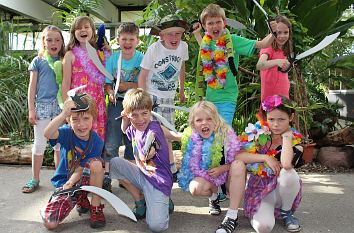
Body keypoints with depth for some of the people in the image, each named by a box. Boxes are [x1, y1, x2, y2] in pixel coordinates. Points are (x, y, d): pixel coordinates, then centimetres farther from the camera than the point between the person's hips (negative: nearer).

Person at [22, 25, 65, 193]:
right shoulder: (38, 61, 4)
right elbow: (32, 86, 3)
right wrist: (31, 109, -2)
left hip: (61, 105, 2)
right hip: (42, 105, -1)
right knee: (40, 143, 4)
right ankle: (35, 179, 16)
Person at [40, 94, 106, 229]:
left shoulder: (96, 141, -15)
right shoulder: (67, 133, -15)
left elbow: (81, 168, -13)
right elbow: (48, 134, -38)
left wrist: (70, 183, -29)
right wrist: (64, 113, -50)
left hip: (83, 179, -1)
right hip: (64, 182, 1)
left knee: (96, 162, -33)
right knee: (49, 223, -15)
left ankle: (96, 207, -14)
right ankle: (80, 199, 15)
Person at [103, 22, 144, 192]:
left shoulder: (141, 58, -8)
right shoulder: (112, 58, -5)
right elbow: (107, 83, -2)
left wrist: (129, 85, -20)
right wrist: (111, 93, -20)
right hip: (117, 102, 0)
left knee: (133, 140, 10)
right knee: (112, 141, -3)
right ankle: (107, 176, 8)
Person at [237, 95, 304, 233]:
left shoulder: (295, 139, -7)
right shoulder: (258, 133, -4)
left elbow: (287, 164, -30)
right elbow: (237, 155, -15)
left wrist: (286, 136, -19)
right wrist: (265, 157, -20)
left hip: (282, 189, 2)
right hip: (259, 189, -1)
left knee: (289, 173, -33)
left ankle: (286, 212, -5)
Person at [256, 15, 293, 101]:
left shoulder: (284, 51, 14)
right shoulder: (268, 47, -8)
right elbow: (259, 65, -29)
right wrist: (277, 62, -42)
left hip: (283, 95, 7)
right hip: (271, 96, -7)